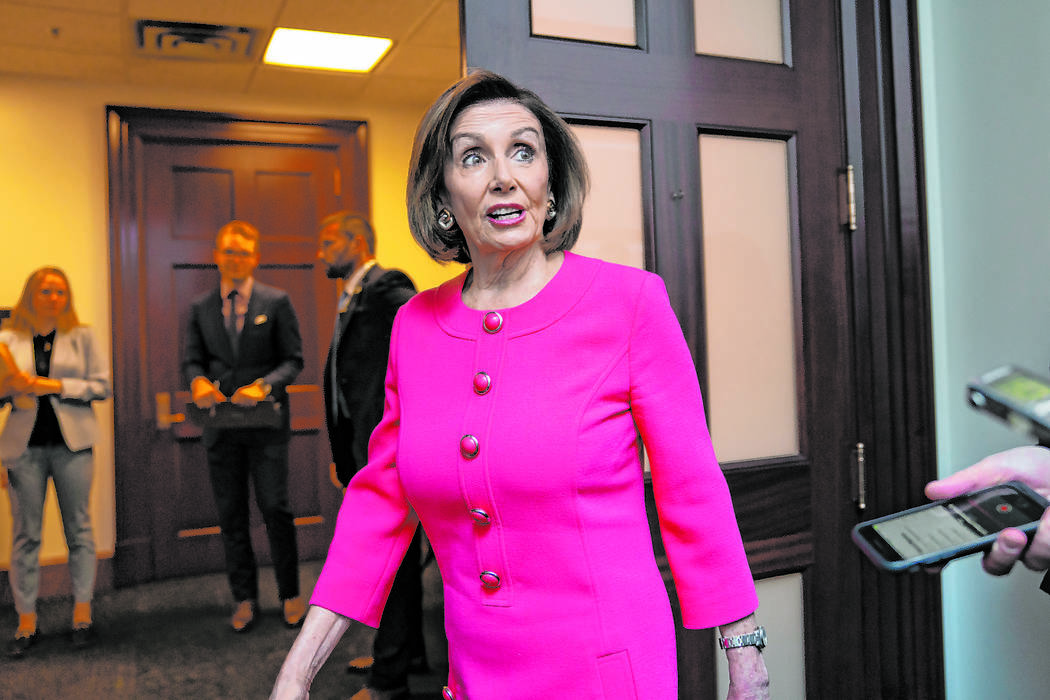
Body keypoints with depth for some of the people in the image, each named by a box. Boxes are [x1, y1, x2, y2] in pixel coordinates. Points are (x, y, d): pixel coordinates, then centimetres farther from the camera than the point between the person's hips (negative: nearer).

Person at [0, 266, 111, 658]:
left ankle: (82, 615, 10)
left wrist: (58, 386, -11)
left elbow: (102, 387, 0)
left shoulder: (82, 337, 6)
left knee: (79, 528, 3)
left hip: (72, 445, -1)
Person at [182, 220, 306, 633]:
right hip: (221, 425, 3)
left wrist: (263, 386, -19)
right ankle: (244, 599, 20)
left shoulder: (276, 302, 2)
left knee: (275, 509, -2)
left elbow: (293, 359, -1)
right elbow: (192, 360, 9)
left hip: (266, 421, -3)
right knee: (230, 514, 8)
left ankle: (290, 596, 14)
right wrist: (198, 381, -15)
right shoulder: (200, 308, 11)